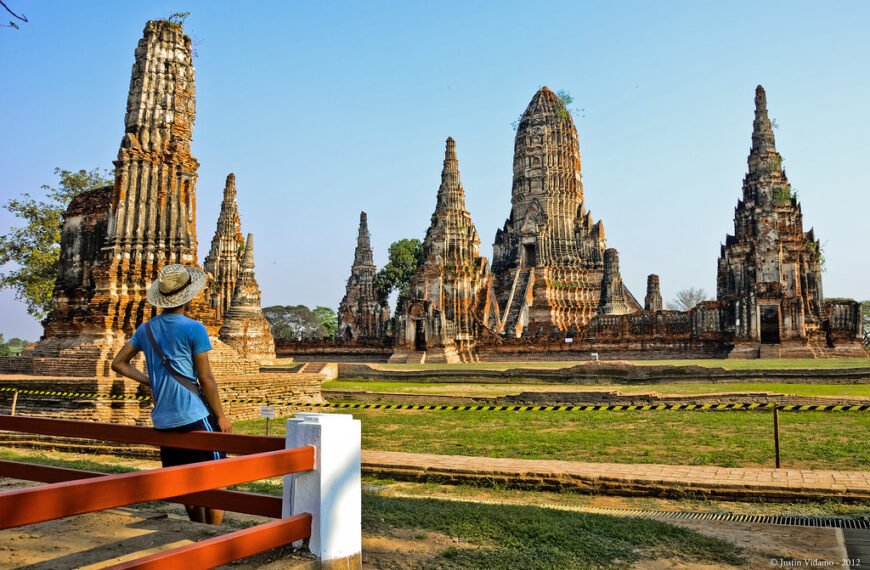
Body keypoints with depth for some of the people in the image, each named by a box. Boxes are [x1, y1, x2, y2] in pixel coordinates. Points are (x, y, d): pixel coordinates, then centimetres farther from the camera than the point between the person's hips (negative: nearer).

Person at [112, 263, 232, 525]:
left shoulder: (146, 329, 9)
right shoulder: (194, 329, -11)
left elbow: (118, 363, 15)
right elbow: (205, 379, -11)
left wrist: (150, 382, 13)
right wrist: (221, 416, -3)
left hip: (163, 420, 7)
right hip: (195, 415, -7)